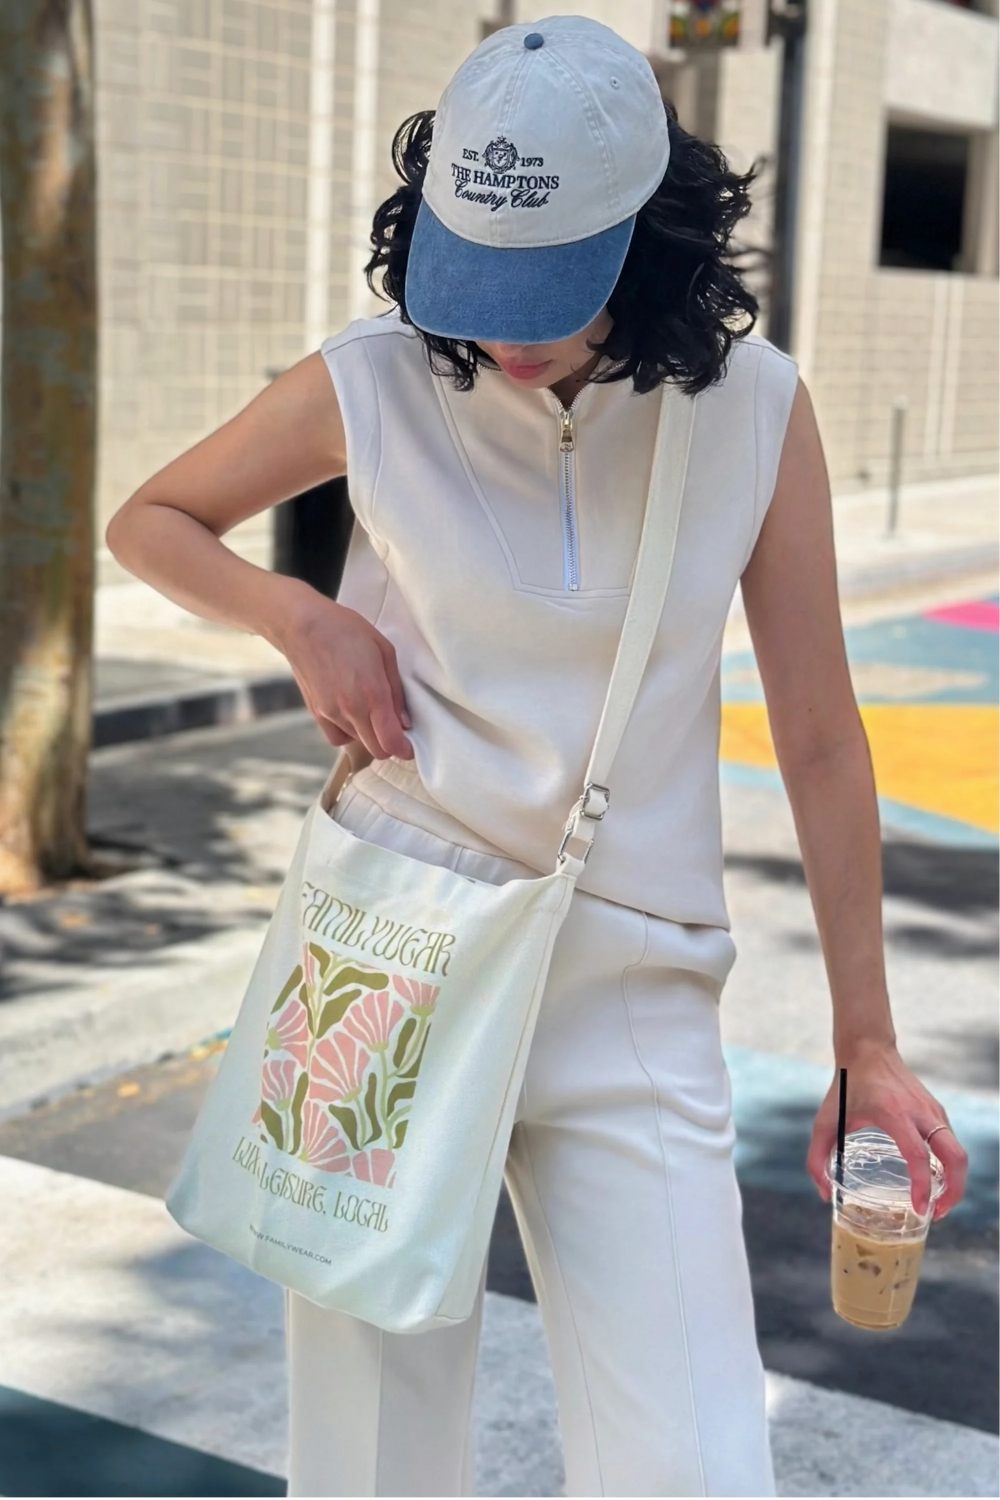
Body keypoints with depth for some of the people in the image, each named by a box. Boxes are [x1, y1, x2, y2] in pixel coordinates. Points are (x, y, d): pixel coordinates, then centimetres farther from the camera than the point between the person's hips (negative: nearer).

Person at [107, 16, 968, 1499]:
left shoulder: (755, 409, -3)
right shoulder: (371, 388, -4)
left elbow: (820, 740, 3)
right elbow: (151, 519, 13)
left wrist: (866, 1044, 6)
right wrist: (303, 618, -7)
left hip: (637, 1001, 0)